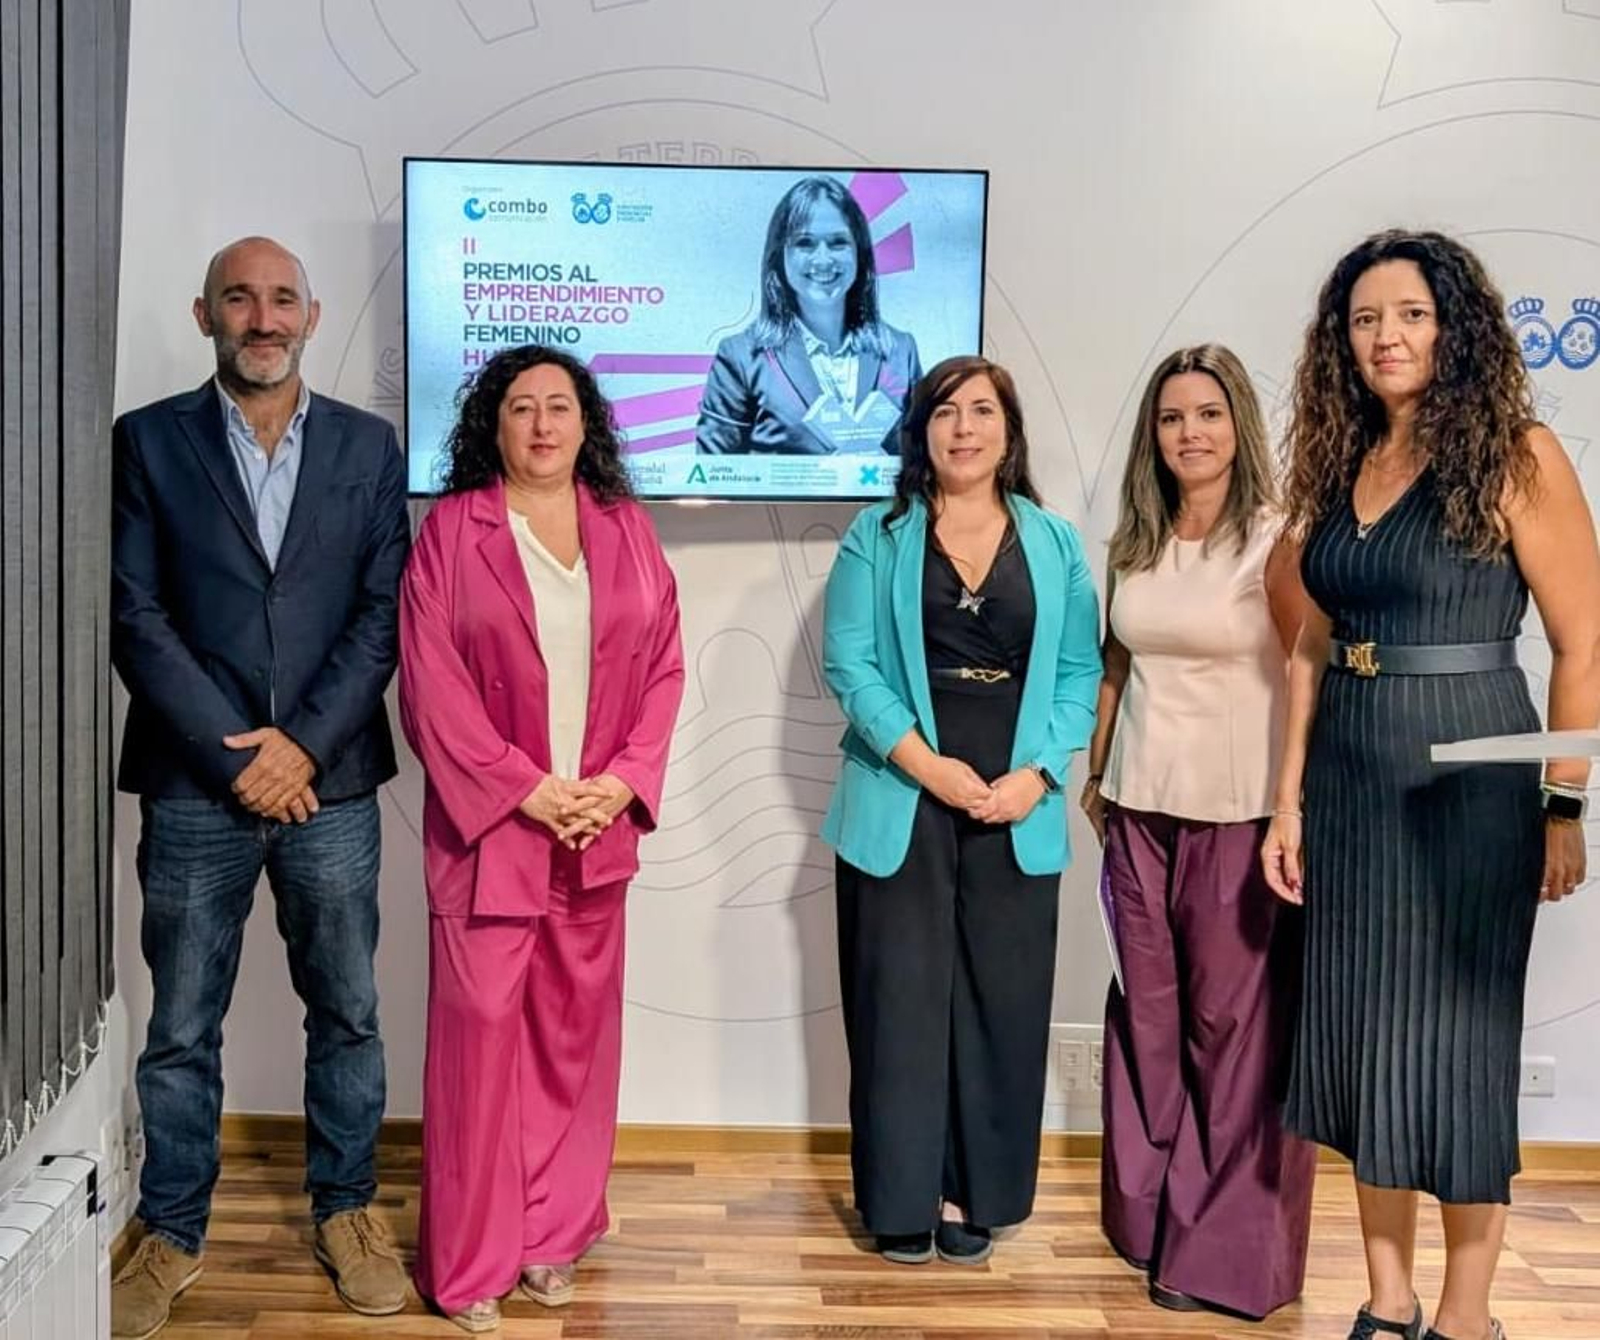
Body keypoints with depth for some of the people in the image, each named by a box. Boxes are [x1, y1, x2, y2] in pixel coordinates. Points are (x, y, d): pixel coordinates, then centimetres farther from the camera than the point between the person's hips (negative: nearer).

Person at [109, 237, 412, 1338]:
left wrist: (304, 743, -9)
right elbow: (135, 615, -4)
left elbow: (385, 612, 1)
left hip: (330, 781, 1)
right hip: (194, 786, -1)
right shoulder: (148, 439, 2)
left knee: (348, 1012, 10)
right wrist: (232, 754, -10)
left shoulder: (369, 446, 6)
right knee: (181, 1029, 9)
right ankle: (173, 1235, 25)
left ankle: (346, 1209, 27)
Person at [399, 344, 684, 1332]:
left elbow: (665, 665, 6)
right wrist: (526, 789, -13)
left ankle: (553, 1235, 23)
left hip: (599, 826, 3)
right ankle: (470, 1260, 11)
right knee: (480, 1032, -1)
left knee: (575, 1030, 9)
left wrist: (623, 781, -7)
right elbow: (432, 680, -8)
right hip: (490, 823, -3)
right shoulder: (452, 528, -1)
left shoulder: (627, 528, 8)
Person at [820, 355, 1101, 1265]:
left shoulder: (1056, 544, 10)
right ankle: (902, 1198, 14)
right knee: (901, 998, 2)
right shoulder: (878, 536, 4)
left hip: (1017, 812, 2)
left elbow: (1080, 672, 5)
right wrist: (925, 763, -15)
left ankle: (974, 1193, 19)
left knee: (1001, 1001, 6)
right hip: (901, 805, -2)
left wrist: (1037, 773, -10)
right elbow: (849, 663, -5)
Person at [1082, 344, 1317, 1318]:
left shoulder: (1274, 543, -8)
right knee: (1147, 1012, 12)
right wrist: (1094, 772, 16)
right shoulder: (1133, 546, 8)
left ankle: (1226, 1244, 15)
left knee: (1233, 1022, 2)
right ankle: (1150, 1210, 27)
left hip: (1241, 813, -5)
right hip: (1141, 807, 5)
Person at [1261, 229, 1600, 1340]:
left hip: (1468, 781, -6)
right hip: (1348, 781, 6)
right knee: (1363, 1031, 10)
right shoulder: (1339, 466, 8)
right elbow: (1315, 647, 10)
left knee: (1456, 1037, 2)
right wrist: (1289, 802, 7)